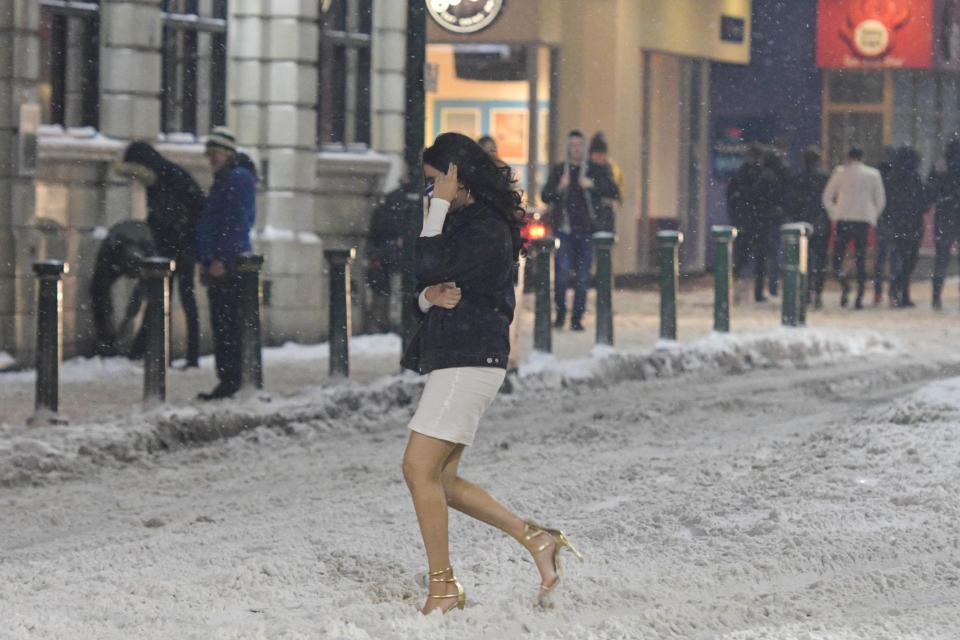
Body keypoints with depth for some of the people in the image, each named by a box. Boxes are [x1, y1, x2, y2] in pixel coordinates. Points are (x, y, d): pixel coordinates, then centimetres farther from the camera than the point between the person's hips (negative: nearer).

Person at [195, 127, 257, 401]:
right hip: (217, 264, 10)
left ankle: (231, 381, -11)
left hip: (228, 265, -10)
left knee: (228, 326, -11)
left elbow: (237, 224, -17)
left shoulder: (239, 179, -9)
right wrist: (205, 260, 19)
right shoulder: (223, 181, 21)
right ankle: (227, 380, 13)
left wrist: (221, 259, -20)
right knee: (221, 325, 10)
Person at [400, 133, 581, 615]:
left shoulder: (487, 229, -12)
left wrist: (441, 205, -13)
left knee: (420, 469, -11)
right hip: (451, 360, 10)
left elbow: (430, 268, -20)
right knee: (442, 479, 9)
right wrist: (430, 296, -5)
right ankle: (535, 540, 12)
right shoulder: (465, 222, 19)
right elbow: (424, 290, 19)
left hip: (470, 361, -10)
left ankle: (443, 587, -6)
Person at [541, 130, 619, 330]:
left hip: (586, 230, 1)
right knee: (562, 273, -9)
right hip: (564, 229, 0)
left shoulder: (597, 171, 9)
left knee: (583, 277, 2)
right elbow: (545, 196, 8)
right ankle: (560, 312, 7)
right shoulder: (558, 170, 11)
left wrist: (593, 185, -15)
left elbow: (613, 192, -1)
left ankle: (577, 318, 9)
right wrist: (559, 188, -11)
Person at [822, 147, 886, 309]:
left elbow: (827, 197, 3)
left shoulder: (840, 172, 2)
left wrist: (833, 215, 12)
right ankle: (860, 296, 0)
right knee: (861, 259, 7)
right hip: (864, 219, 2)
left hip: (844, 219, -2)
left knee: (837, 256, 3)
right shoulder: (873, 174, 6)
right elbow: (881, 200, 8)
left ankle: (845, 286, -23)